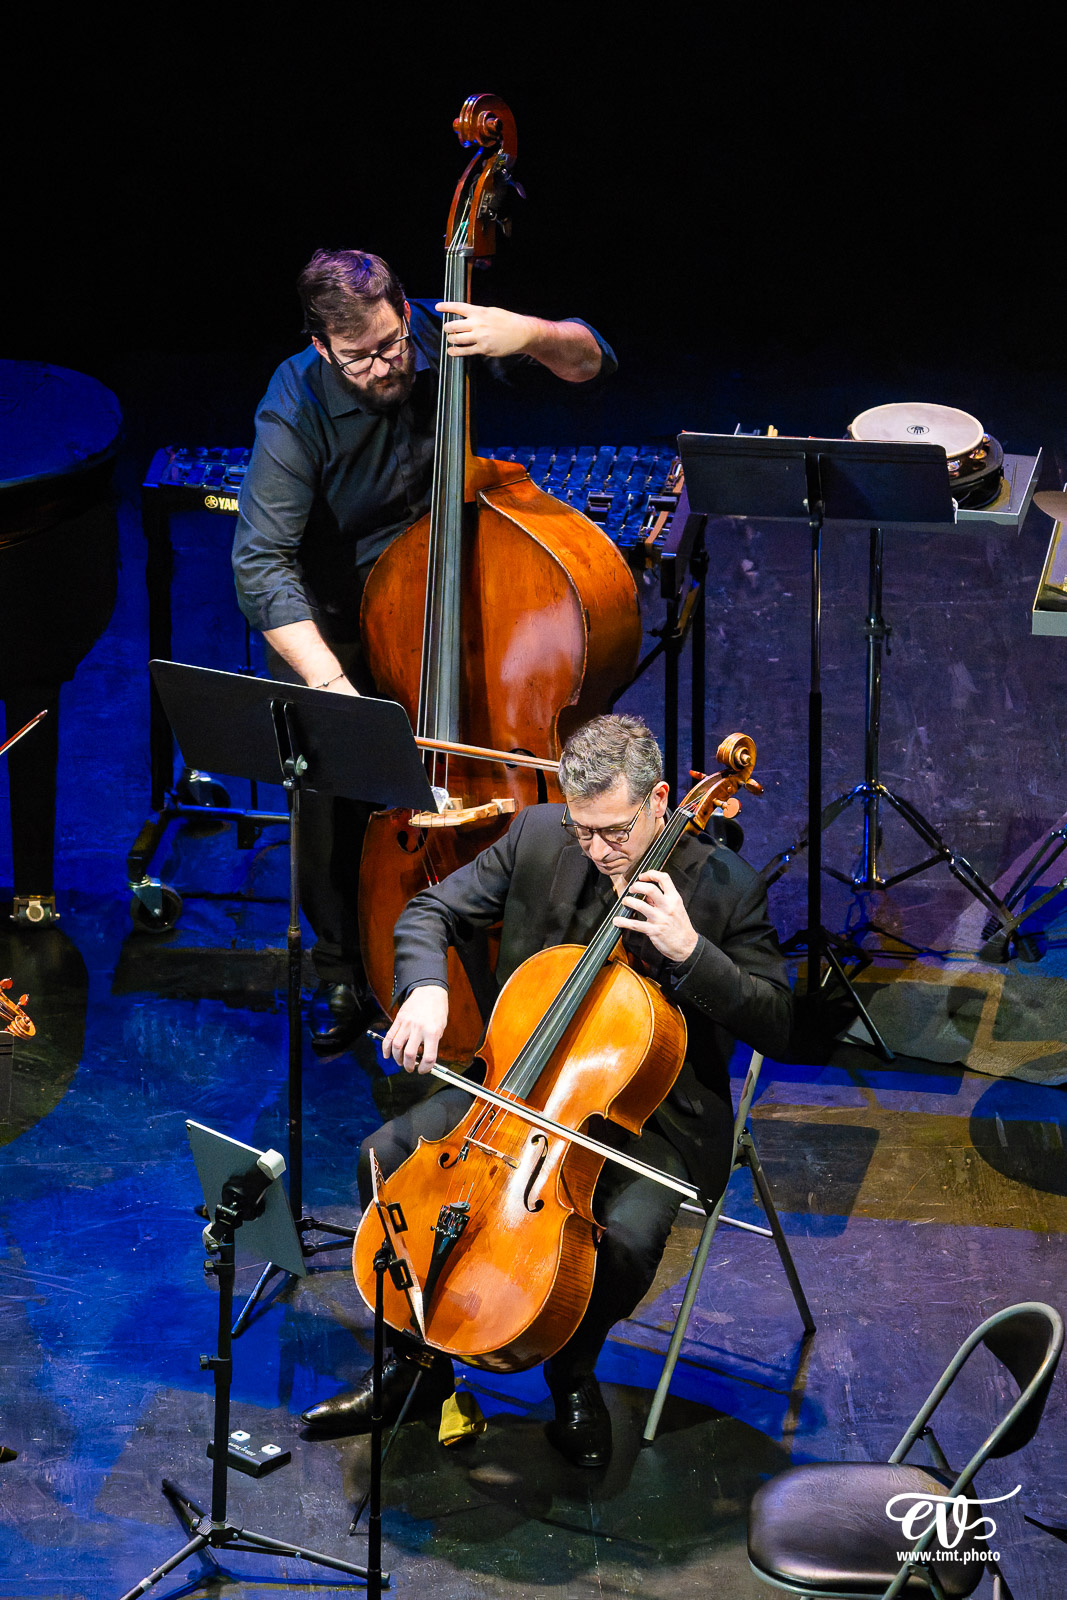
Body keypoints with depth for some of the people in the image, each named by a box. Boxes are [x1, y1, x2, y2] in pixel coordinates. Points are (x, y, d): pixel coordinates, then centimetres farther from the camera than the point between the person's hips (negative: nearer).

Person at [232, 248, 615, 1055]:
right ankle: (344, 973, 3)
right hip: (332, 619, -2)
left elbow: (592, 360, -7)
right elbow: (261, 563, -33)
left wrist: (529, 334, -31)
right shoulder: (297, 409, -25)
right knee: (330, 781, -21)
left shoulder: (441, 336, -16)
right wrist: (327, 680, -47)